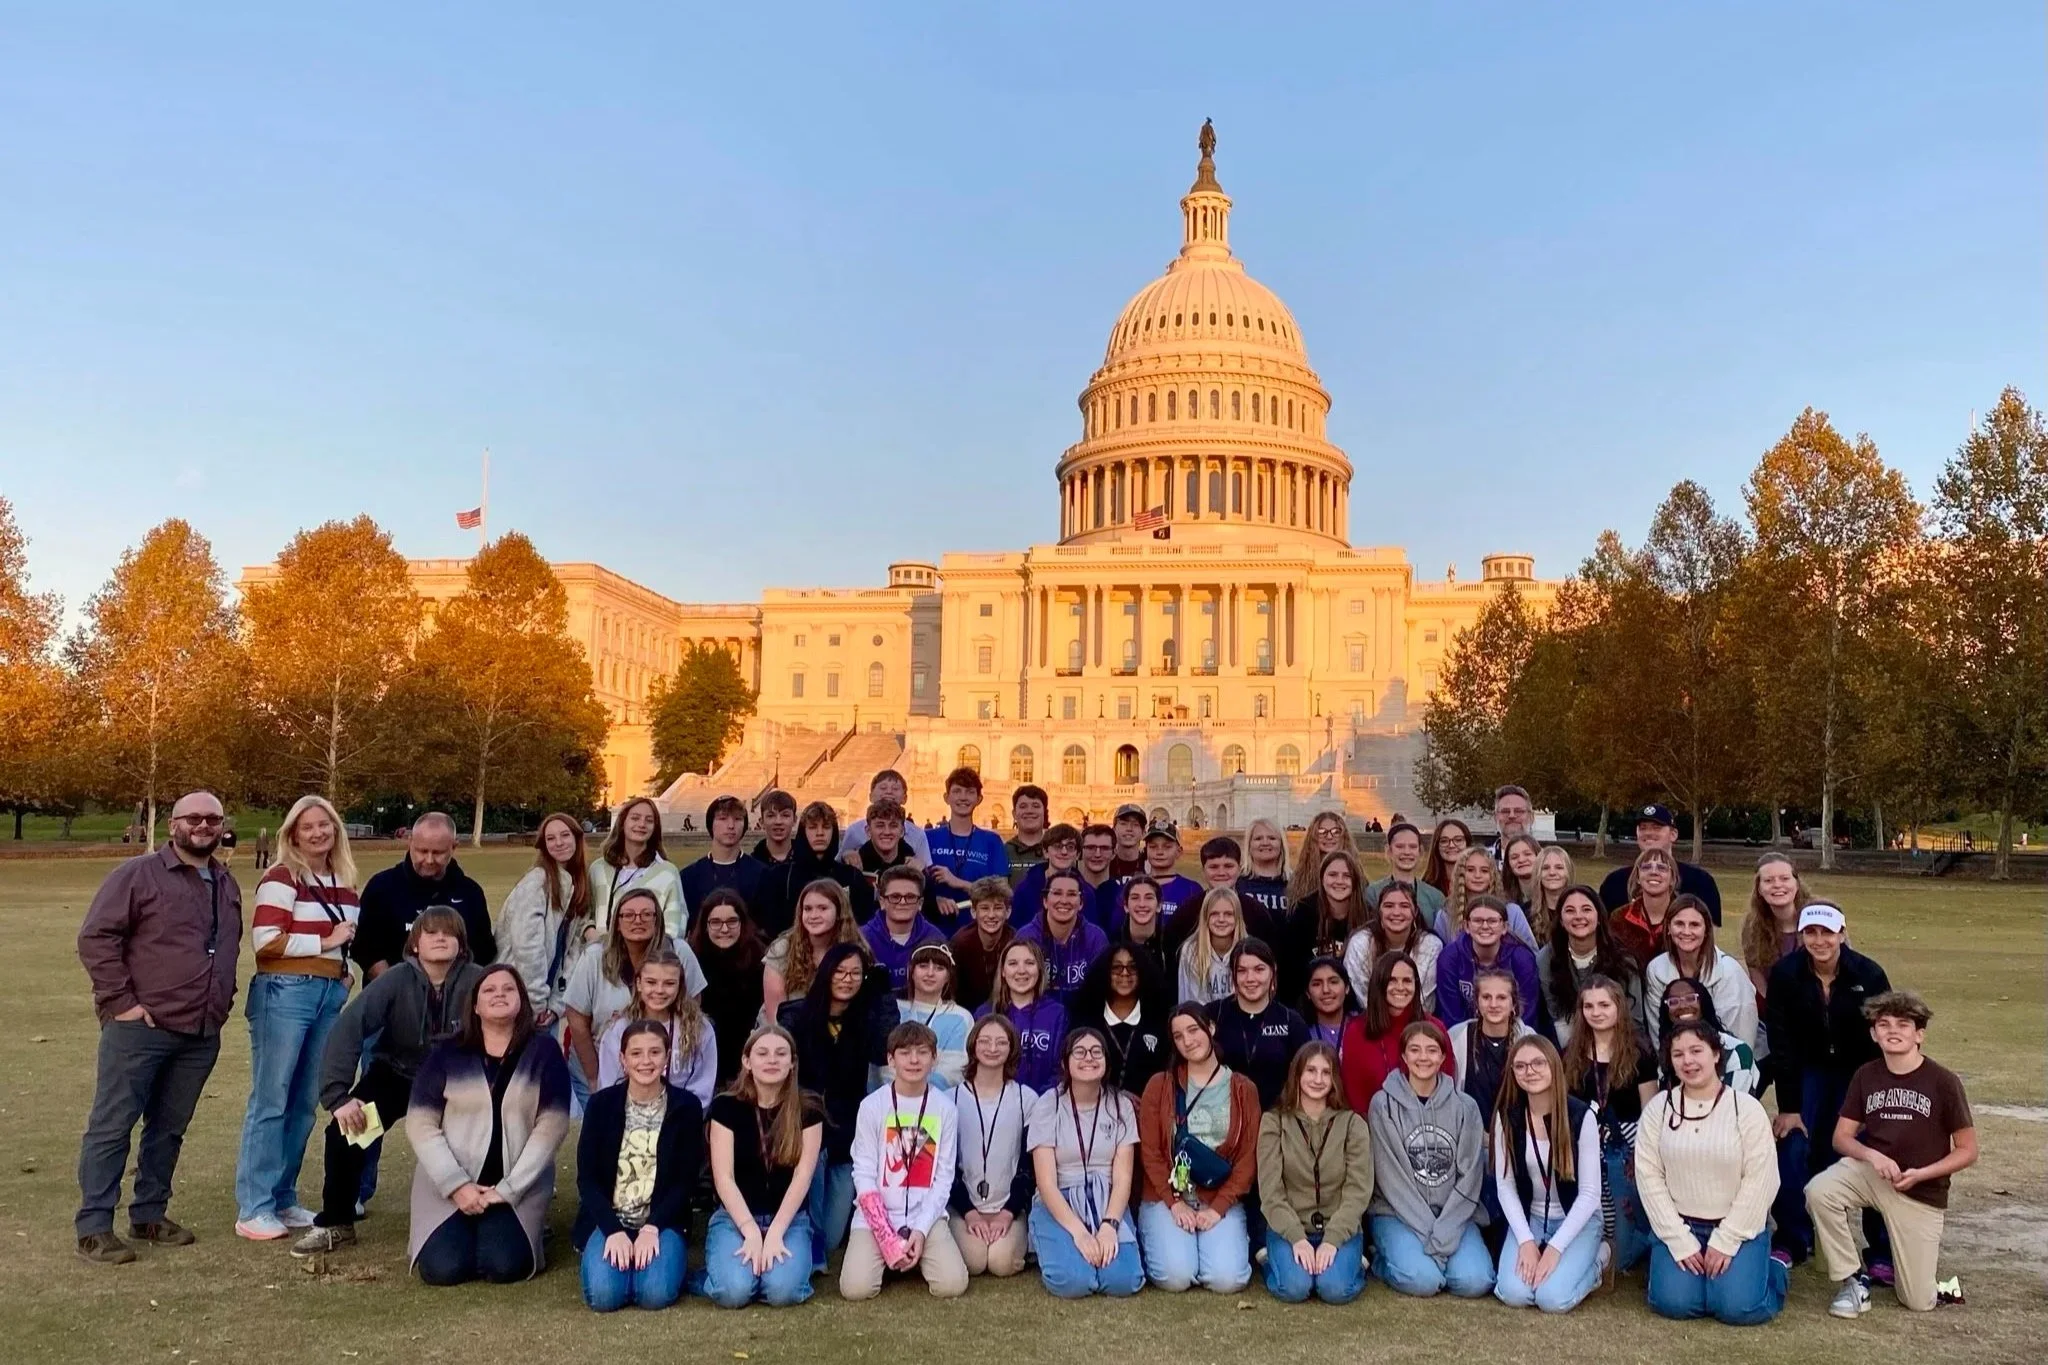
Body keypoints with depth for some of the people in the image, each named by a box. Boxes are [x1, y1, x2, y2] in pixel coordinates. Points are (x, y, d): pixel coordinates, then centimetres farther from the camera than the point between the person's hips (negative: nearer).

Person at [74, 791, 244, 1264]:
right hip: (140, 1027, -6)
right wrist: (121, 1000, -14)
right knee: (112, 1126, -1)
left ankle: (149, 1215, 24)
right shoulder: (137, 874, -5)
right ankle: (94, 1227, 6)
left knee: (169, 1128, 13)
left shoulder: (227, 885, 15)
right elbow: (95, 937, -10)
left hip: (201, 1033, 6)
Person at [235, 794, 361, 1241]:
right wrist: (325, 942, -11)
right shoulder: (282, 878, -7)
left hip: (330, 995, 7)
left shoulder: (344, 883, 15)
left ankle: (283, 1199, 21)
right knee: (270, 1101, -3)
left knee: (305, 1102, 11)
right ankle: (253, 1209, 3)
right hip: (284, 993, -7)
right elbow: (265, 940, -16)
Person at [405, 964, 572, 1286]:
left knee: (503, 1266, -23)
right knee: (443, 1268, -20)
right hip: (449, 1185, 1)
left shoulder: (543, 1052, 0)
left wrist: (508, 1189, -12)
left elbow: (551, 1126, -5)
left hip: (517, 1187, -1)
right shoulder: (446, 1055, 2)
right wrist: (456, 1185, -14)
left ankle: (502, 1229, 13)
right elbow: (420, 1125, -3)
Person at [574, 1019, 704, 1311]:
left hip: (663, 1221, 0)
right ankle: (619, 1254, 8)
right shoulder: (601, 1104, -1)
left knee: (657, 1293, -26)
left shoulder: (686, 1106, -3)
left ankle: (654, 1249, 7)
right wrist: (614, 1231, -17)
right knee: (604, 1294, -26)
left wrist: (652, 1228, -18)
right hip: (608, 1219, 1)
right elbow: (587, 1178, -4)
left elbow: (685, 1180, -3)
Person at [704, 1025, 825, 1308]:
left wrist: (775, 1233, -18)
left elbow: (802, 1176, -7)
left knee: (782, 1291, -28)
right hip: (734, 1217, 0)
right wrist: (751, 1231, -19)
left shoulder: (808, 1108, -3)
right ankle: (717, 1267, 8)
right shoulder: (726, 1106, -4)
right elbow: (723, 1178, -9)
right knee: (734, 1291, -27)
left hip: (789, 1218, 0)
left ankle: (776, 1257, 6)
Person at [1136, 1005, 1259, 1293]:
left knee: (1227, 1279, -22)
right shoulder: (1159, 1085, 2)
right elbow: (1149, 1151, -1)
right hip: (1167, 1199, -1)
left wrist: (1218, 1207, -10)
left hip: (1221, 1201, 1)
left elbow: (1248, 1157, 0)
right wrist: (1174, 1203, -12)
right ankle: (1154, 1240, 10)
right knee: (1176, 1276, -24)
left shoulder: (1243, 1089, 5)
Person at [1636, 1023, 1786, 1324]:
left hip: (1739, 1227, -1)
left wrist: (1725, 1241, -13)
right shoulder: (1658, 1108, -2)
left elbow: (1760, 1181, -10)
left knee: (1738, 1307, -20)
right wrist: (1679, 1241, -11)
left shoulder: (1746, 1108, -7)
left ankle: (1771, 1269, 12)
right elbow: (1649, 1176, -5)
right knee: (1673, 1303, -18)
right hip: (1680, 1226, 1)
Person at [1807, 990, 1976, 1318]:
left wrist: (1920, 1174, -19)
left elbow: (1968, 1152, -5)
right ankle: (1853, 1281, -15)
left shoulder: (1942, 1082, -11)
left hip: (1922, 1193, -2)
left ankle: (1922, 1245, 29)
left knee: (1919, 1302, -4)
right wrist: (1872, 1155, -20)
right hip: (1870, 1172, 2)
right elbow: (1842, 1137, 2)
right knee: (1818, 1191, -33)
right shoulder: (1866, 1076, -1)